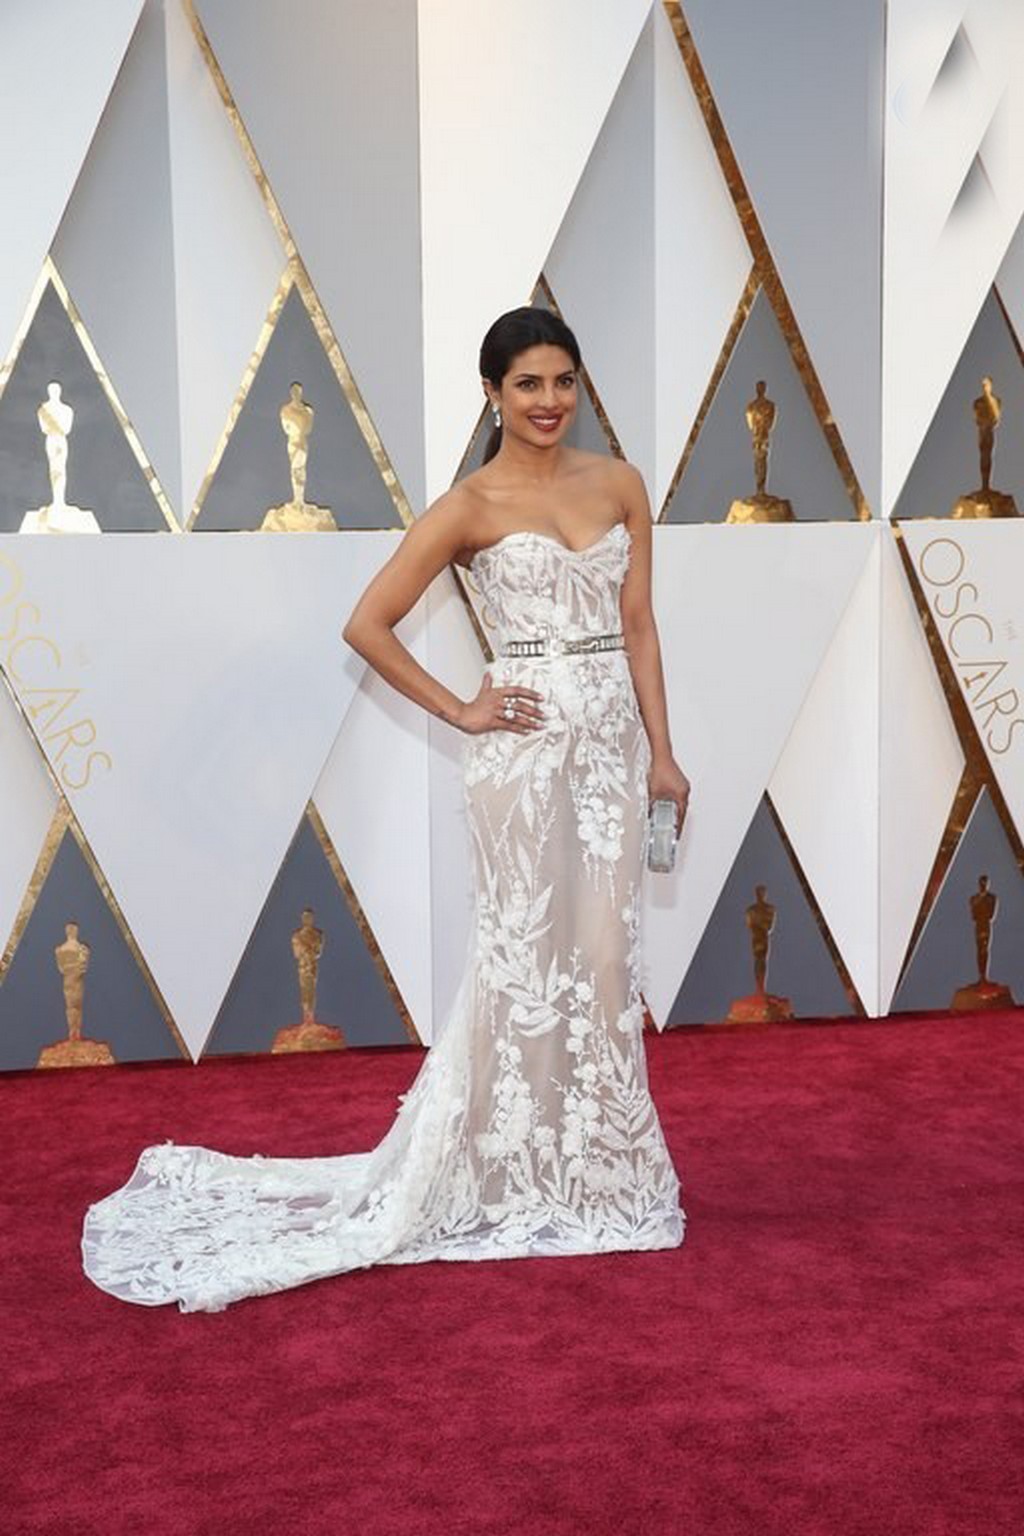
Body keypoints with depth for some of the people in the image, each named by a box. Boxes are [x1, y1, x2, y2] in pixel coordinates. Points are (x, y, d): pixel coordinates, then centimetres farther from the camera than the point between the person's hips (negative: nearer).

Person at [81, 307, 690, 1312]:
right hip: (528, 743, -4)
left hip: (611, 738, 5)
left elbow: (638, 624, 10)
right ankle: (516, 1177, 16)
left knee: (603, 956, 8)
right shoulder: (471, 506, -4)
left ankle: (592, 1164, 22)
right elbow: (367, 624, -6)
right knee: (526, 955, 1)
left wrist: (660, 750, 5)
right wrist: (458, 711, -7)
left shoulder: (619, 484, 9)